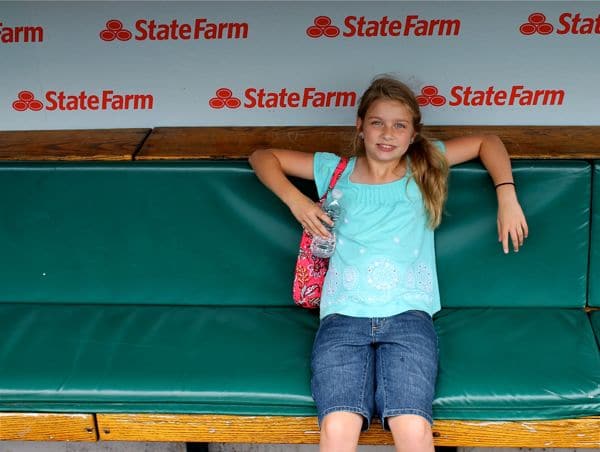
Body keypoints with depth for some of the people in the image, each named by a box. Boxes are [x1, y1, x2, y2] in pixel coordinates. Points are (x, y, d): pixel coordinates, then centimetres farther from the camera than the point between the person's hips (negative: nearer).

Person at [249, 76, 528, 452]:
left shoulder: (424, 168, 18)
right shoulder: (337, 170, 18)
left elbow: (487, 142, 26)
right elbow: (263, 157, 23)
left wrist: (507, 197, 12)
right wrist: (295, 199, 6)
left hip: (408, 313, 0)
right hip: (343, 315, 0)